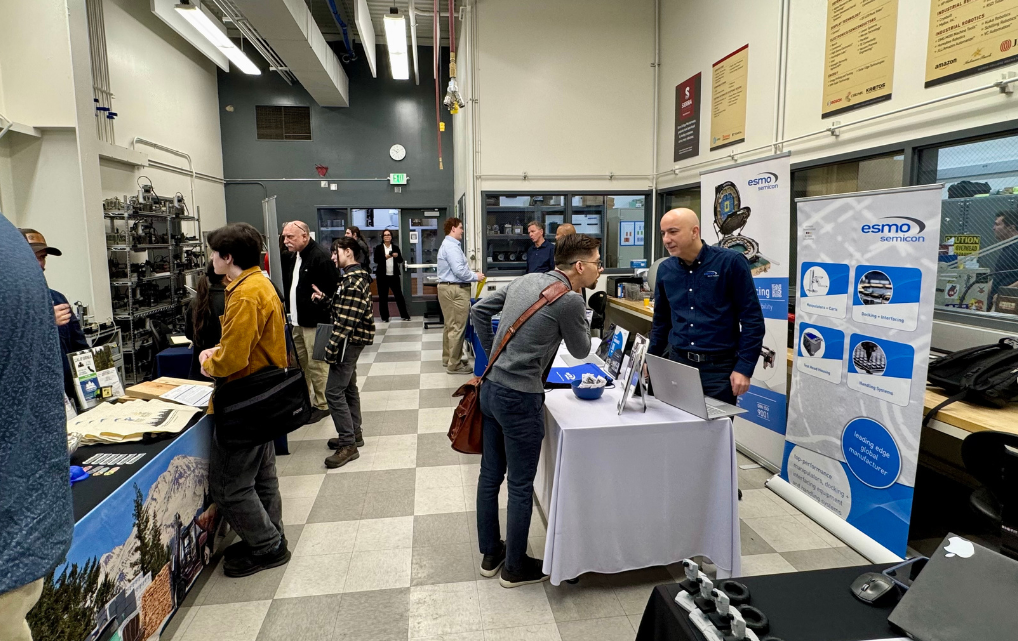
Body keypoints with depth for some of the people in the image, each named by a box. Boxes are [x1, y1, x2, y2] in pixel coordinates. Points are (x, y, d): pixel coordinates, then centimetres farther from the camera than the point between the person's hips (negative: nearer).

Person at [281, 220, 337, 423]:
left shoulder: (321, 257, -17)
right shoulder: (291, 258, 13)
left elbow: (331, 290, -21)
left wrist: (324, 318, -20)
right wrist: (286, 305, 14)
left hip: (314, 323, -9)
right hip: (296, 322, 9)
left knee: (316, 365, -1)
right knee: (299, 363, 17)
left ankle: (322, 405, 12)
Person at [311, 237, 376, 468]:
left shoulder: (353, 280, -19)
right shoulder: (356, 275, 13)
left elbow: (346, 321, -24)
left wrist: (333, 349, -22)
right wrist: (324, 299, 5)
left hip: (349, 341, -11)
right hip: (353, 341, 11)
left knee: (334, 392, -8)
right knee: (348, 387, 19)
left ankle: (348, 445, -3)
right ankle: (353, 434, 30)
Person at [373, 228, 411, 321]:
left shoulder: (395, 247, 9)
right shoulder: (378, 247, 2)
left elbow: (401, 260, 9)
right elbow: (376, 260, -6)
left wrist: (397, 256, -12)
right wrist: (385, 257, -22)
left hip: (394, 275, 2)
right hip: (382, 276, -1)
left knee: (399, 295, 2)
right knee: (383, 297, 2)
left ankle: (404, 315, 9)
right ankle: (384, 317, 10)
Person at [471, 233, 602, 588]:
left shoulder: (525, 280, 8)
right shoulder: (570, 300, -15)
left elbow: (479, 310, 13)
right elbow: (581, 351, -1)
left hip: (490, 387, 8)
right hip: (520, 398, -8)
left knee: (490, 475, 18)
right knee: (521, 486, 8)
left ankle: (490, 553, 36)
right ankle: (515, 567, 26)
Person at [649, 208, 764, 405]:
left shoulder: (731, 262, -9)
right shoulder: (665, 269, 4)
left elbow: (752, 318, -8)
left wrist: (744, 368, -12)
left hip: (719, 367, -4)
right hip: (677, 363, 4)